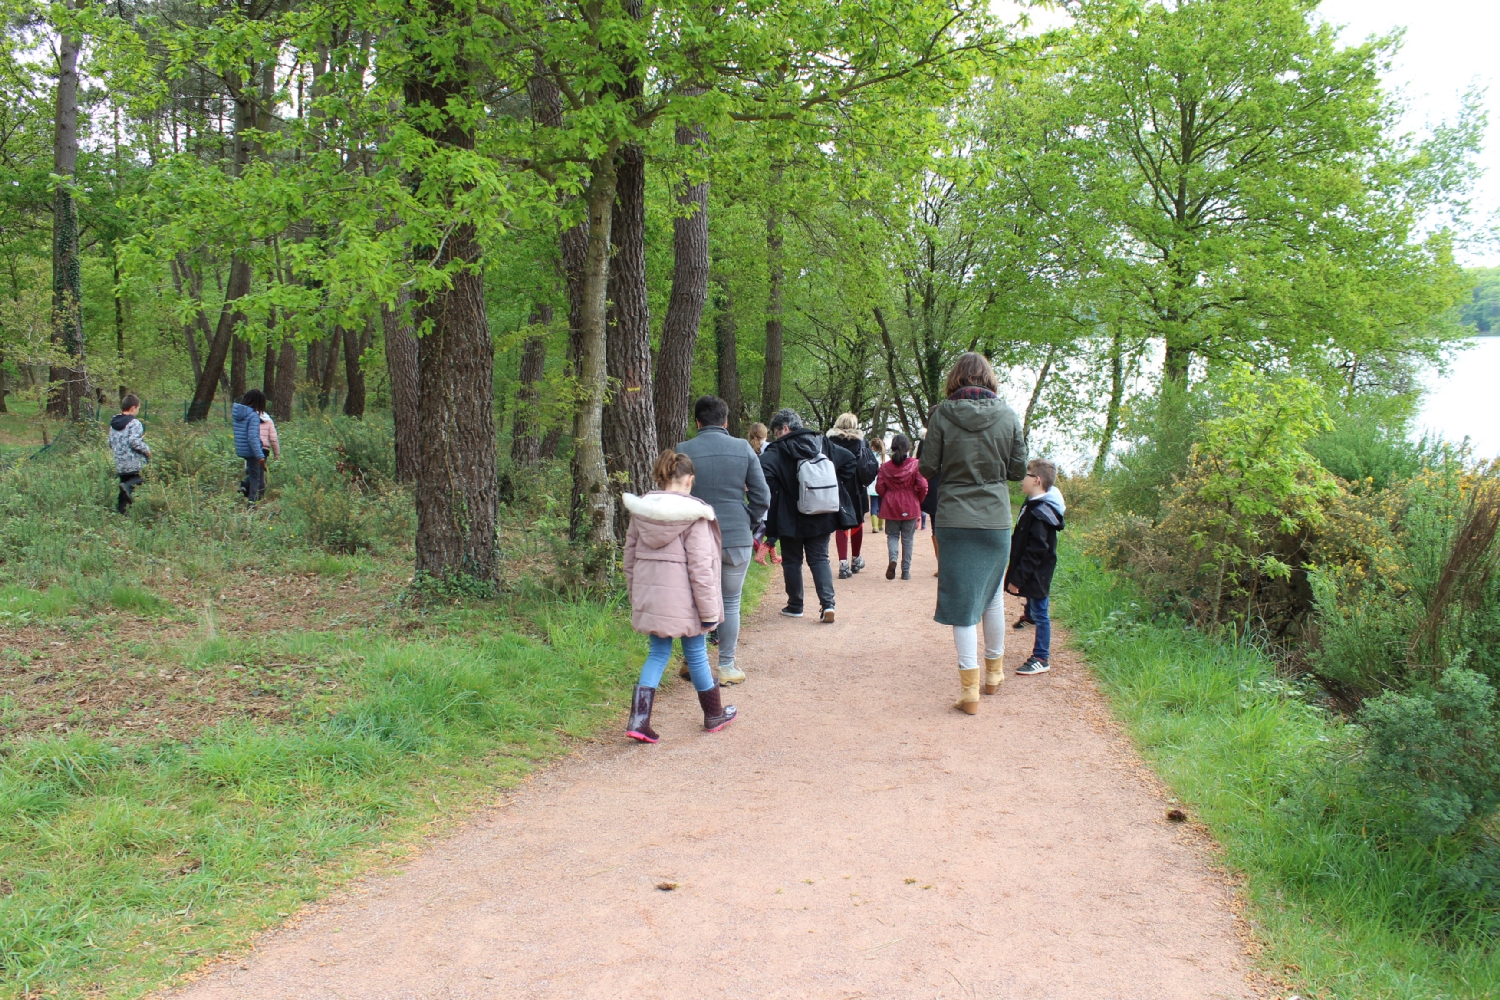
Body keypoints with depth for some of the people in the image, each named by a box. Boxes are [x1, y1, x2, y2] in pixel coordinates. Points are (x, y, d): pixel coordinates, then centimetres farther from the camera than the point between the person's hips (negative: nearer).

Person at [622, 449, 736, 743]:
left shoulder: (640, 511, 2)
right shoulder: (694, 515, -14)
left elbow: (630, 557, 10)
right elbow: (700, 566, -15)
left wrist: (635, 595, 20)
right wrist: (709, 610, -8)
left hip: (649, 596, 5)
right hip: (682, 598, -4)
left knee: (658, 652, 14)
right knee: (695, 652, 11)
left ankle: (639, 718, 1)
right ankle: (714, 715, 30)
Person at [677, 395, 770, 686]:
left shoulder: (683, 451, -4)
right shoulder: (744, 449, 0)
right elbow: (762, 497, 1)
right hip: (738, 538, 1)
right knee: (731, 603, 11)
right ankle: (727, 666, 15)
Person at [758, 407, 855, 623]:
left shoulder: (777, 451, -13)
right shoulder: (822, 444, 4)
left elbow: (764, 475, -29)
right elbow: (849, 461, 11)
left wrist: (773, 496, -14)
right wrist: (833, 486, 12)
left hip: (792, 519, -4)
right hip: (823, 516, 4)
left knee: (792, 560, 12)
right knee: (819, 558, 10)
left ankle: (795, 606, 19)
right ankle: (827, 603, -6)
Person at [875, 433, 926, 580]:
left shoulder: (885, 467, -3)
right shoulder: (915, 464, -9)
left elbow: (879, 488, -3)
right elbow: (922, 486, -13)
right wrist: (918, 501, 6)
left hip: (891, 507, 1)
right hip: (910, 507, -1)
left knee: (892, 535, 14)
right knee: (907, 539, 8)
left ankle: (893, 558, -15)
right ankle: (906, 571, 11)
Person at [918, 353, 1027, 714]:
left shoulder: (943, 414, -6)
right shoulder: (1007, 415, -1)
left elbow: (927, 468, -4)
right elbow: (1018, 469, 3)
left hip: (954, 519, -2)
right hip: (996, 519, 2)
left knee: (962, 601, 2)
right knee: (993, 595, 19)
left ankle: (970, 688, 3)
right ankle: (994, 670, 33)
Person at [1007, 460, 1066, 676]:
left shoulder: (1040, 512, -23)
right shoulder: (1033, 505, 9)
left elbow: (1035, 551, -24)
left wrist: (1018, 577, -22)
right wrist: (1015, 572, 20)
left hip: (1037, 574, -10)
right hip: (1032, 573, 10)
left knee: (1039, 613, -1)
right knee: (1034, 611, 17)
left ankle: (1041, 659, 7)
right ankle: (1041, 649, 27)